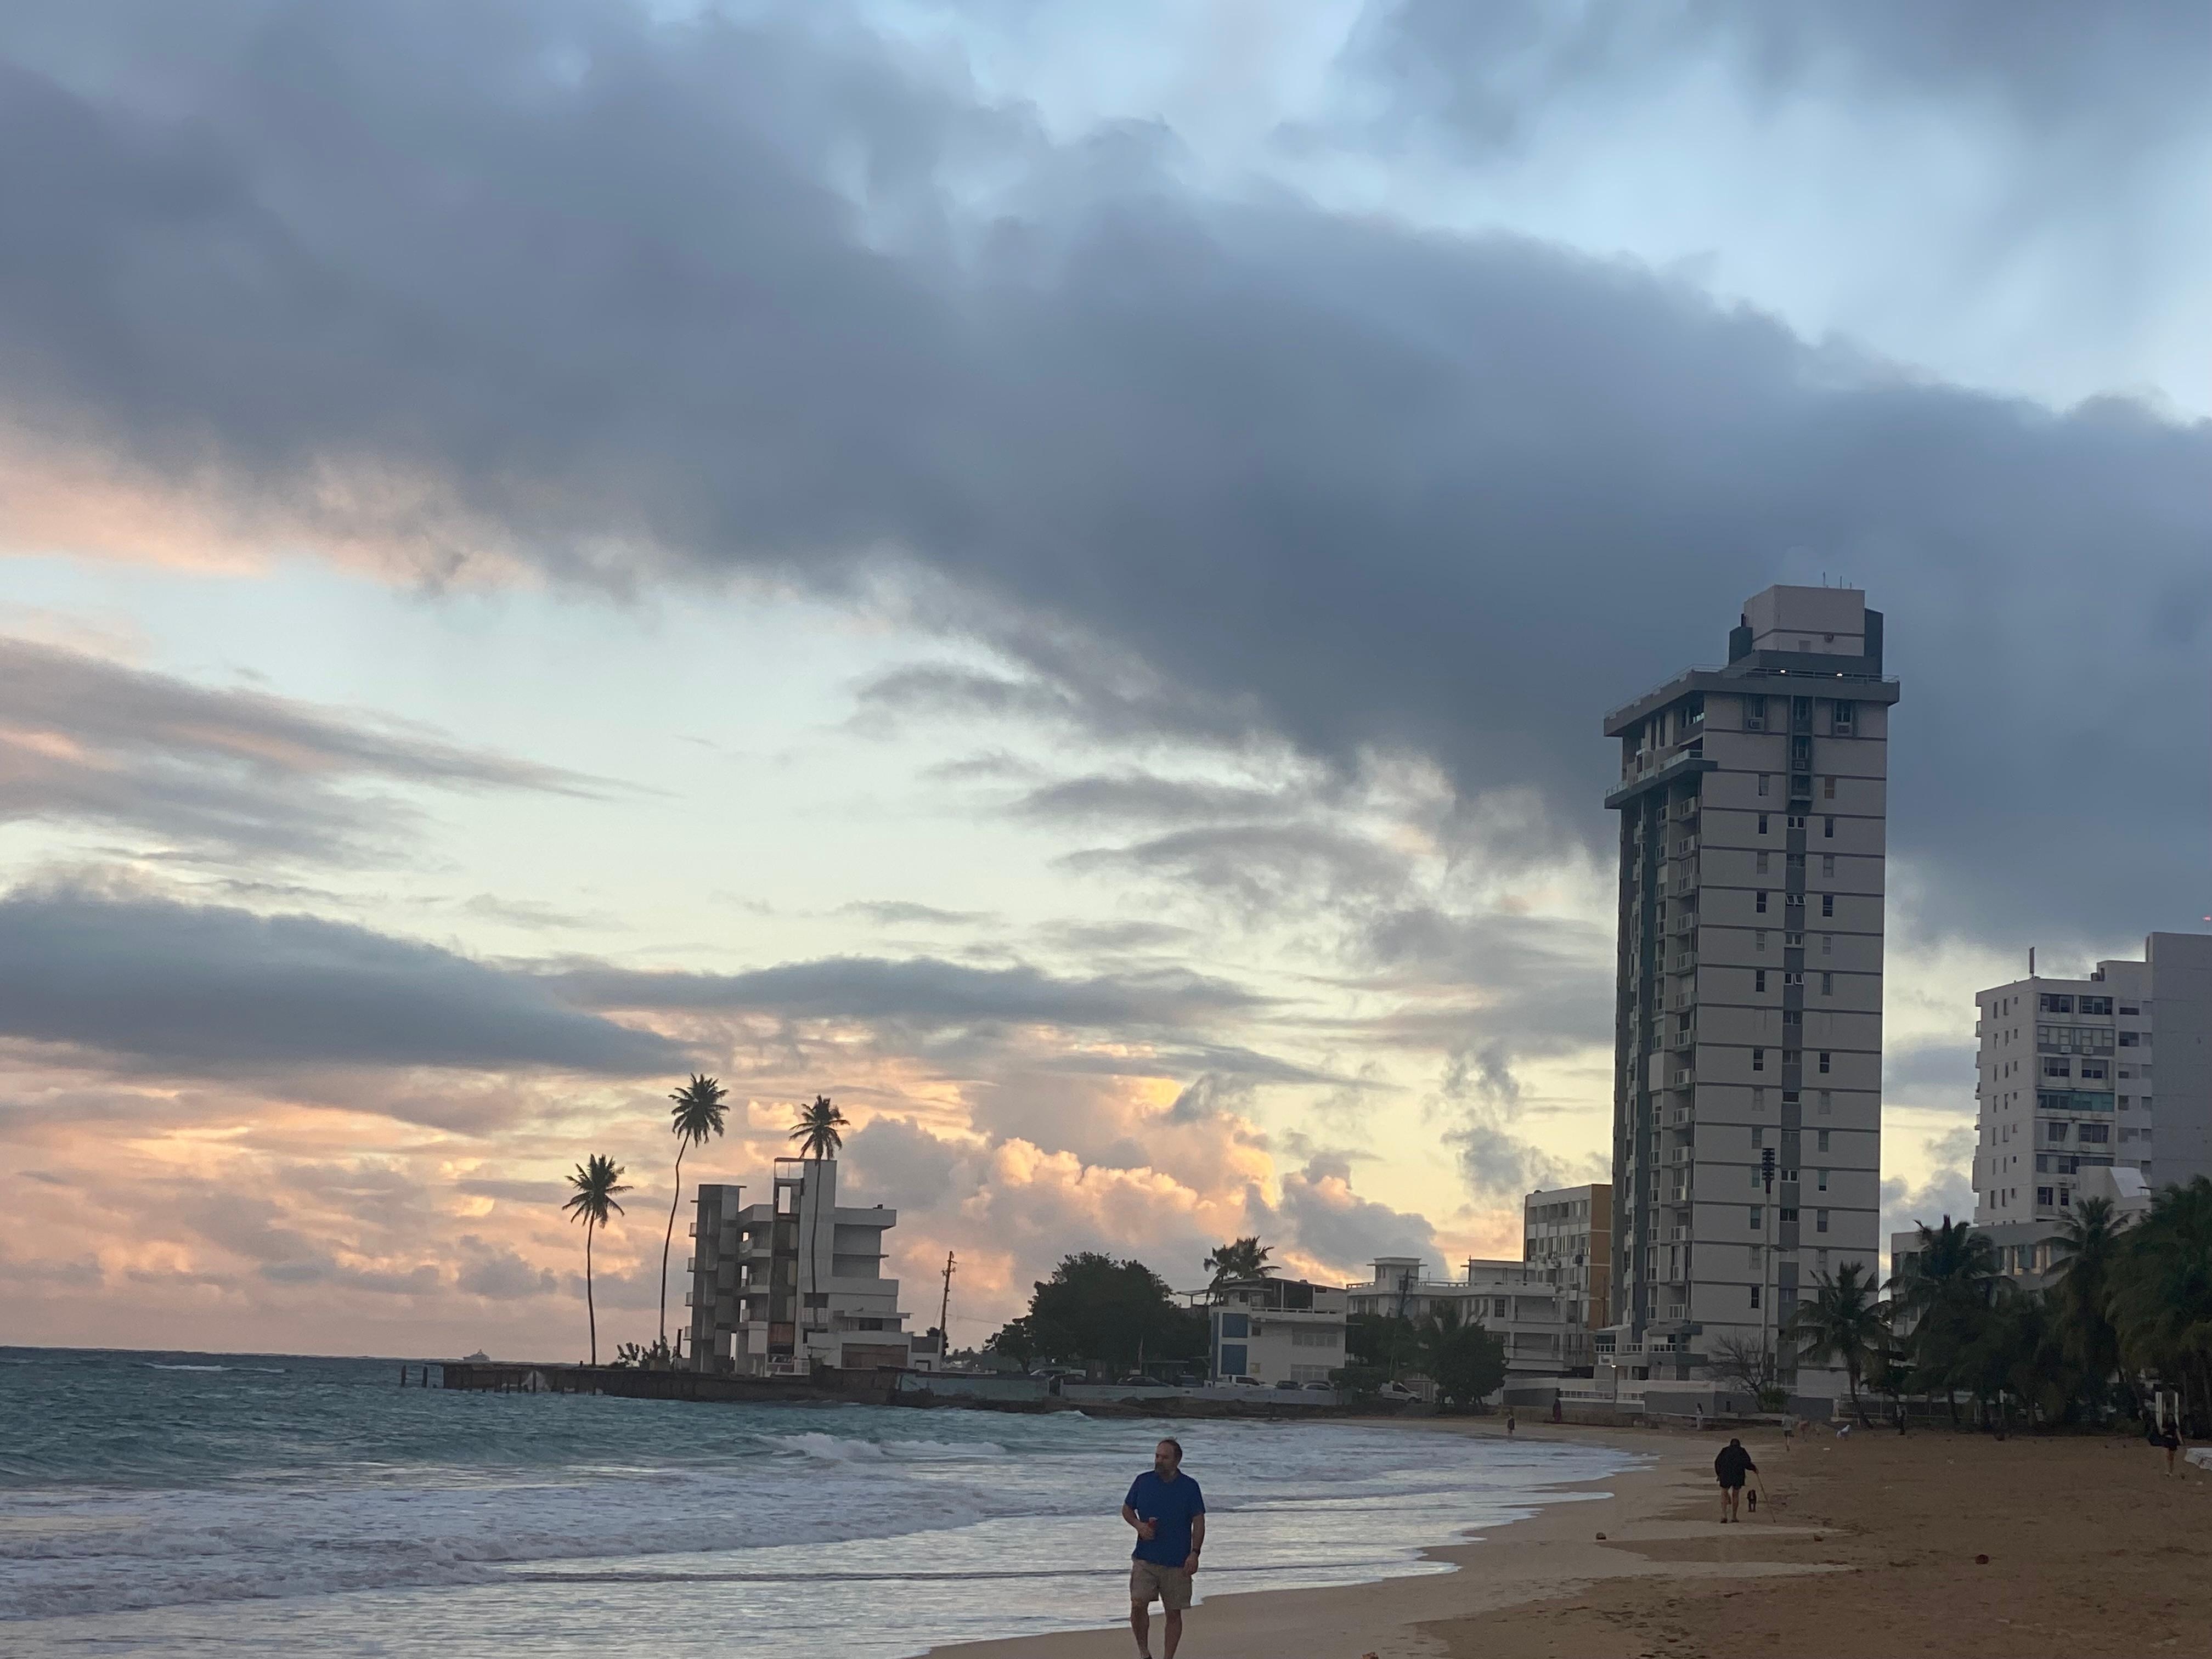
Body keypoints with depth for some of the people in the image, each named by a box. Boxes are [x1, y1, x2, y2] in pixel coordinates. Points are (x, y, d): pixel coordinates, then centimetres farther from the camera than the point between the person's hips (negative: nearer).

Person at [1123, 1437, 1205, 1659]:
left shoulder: (1189, 1486, -1)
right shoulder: (1143, 1481, 3)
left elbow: (1199, 1522, 1)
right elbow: (1127, 1509, 15)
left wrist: (1194, 1553, -9)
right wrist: (1139, 1525, -6)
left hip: (1177, 1563, -1)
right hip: (1145, 1558, 1)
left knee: (1174, 1612, 4)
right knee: (1138, 1605, -13)